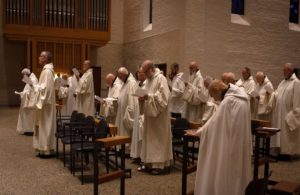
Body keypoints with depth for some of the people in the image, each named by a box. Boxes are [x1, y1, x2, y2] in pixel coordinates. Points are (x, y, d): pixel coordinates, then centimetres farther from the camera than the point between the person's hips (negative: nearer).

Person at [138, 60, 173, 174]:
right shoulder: (148, 80, 14)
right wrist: (143, 97, -2)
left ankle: (159, 164, 7)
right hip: (149, 114, 9)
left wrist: (149, 96, -23)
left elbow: (163, 97, -20)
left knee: (158, 139, -1)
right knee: (149, 138, 11)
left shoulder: (161, 79, -12)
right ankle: (149, 163, 20)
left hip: (159, 116, -8)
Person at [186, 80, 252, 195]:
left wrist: (198, 132, -4)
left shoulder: (228, 101, -21)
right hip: (240, 142, 9)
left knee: (227, 172, 3)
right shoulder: (241, 97, 7)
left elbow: (214, 121, -15)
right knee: (238, 169, 18)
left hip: (231, 143, -9)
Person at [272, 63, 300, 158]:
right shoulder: (283, 82, 14)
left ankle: (288, 152, 8)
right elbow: (277, 94, 19)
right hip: (279, 113, 7)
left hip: (288, 113, -7)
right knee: (280, 132, 10)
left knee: (287, 133, -1)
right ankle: (281, 151, 18)